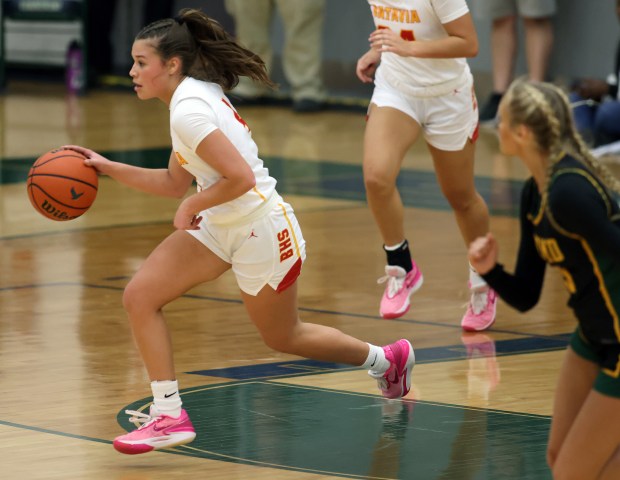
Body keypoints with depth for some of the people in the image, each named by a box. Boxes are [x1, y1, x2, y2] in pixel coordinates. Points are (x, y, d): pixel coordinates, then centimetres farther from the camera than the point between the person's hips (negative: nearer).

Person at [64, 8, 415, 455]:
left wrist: (191, 208, -16)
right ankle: (169, 415, 0)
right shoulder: (197, 95, 6)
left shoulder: (188, 111, -24)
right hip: (222, 227, 9)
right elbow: (175, 183, 13)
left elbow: (240, 177, -30)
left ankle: (386, 358, 35)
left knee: (283, 337, 12)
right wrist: (108, 167, 6)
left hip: (262, 230, -9)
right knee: (139, 296, -3)